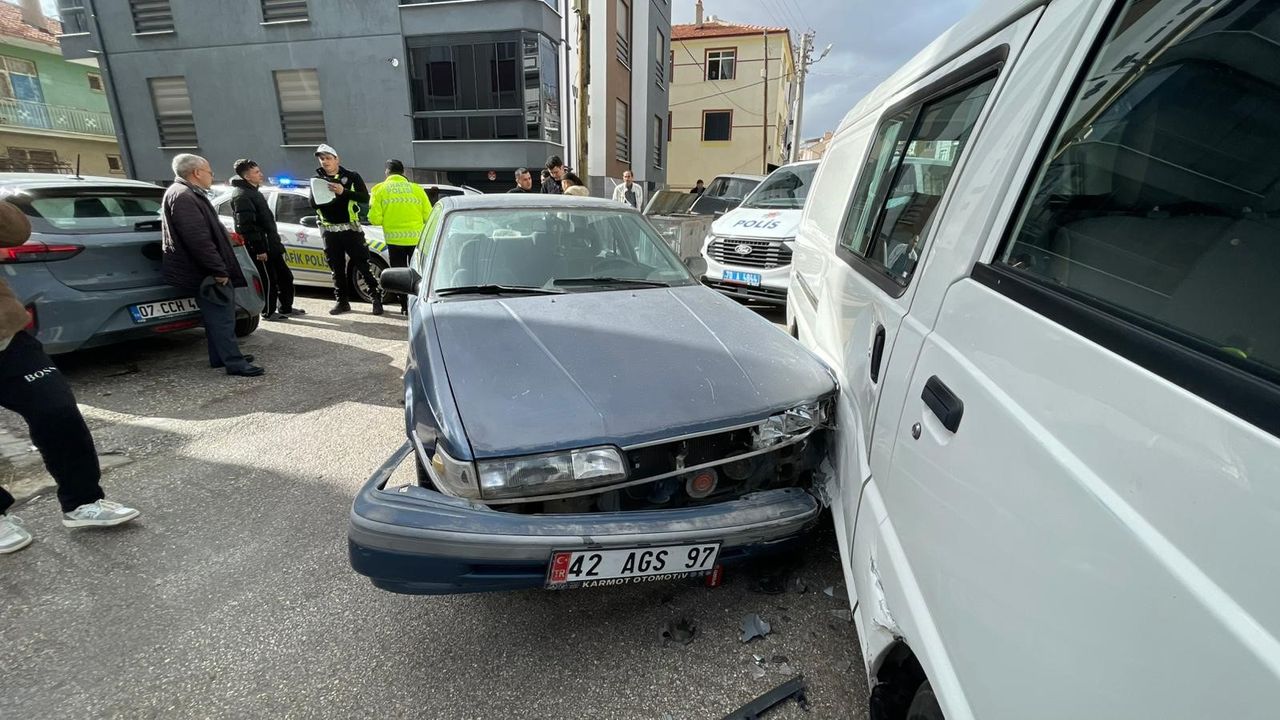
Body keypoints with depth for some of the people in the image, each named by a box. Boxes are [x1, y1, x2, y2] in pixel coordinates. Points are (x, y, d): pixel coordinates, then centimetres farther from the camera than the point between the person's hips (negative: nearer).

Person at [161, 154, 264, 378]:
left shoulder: (190, 194, 18)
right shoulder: (183, 196, -18)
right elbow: (198, 239, -26)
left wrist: (220, 268, 22)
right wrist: (218, 270, -24)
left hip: (207, 271, 11)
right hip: (205, 273, -11)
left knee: (218, 316, 17)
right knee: (222, 317, -8)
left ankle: (221, 356, 26)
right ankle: (235, 363, -4)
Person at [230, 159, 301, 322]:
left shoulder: (253, 191, 17)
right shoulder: (242, 195, -15)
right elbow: (247, 226, -21)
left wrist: (276, 243, 21)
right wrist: (259, 249, -23)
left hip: (271, 245, 10)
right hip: (260, 248, -10)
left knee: (285, 276, 14)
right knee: (269, 280, -2)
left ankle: (286, 308, 25)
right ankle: (268, 312, 10)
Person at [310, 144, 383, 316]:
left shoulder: (351, 176, 3)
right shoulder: (317, 179, 12)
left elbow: (365, 197, -8)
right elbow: (312, 203, 7)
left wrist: (343, 192, -20)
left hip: (350, 228, -4)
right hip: (329, 230, 4)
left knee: (363, 265, -6)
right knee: (337, 269, 7)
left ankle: (377, 298, 1)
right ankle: (342, 301, 15)